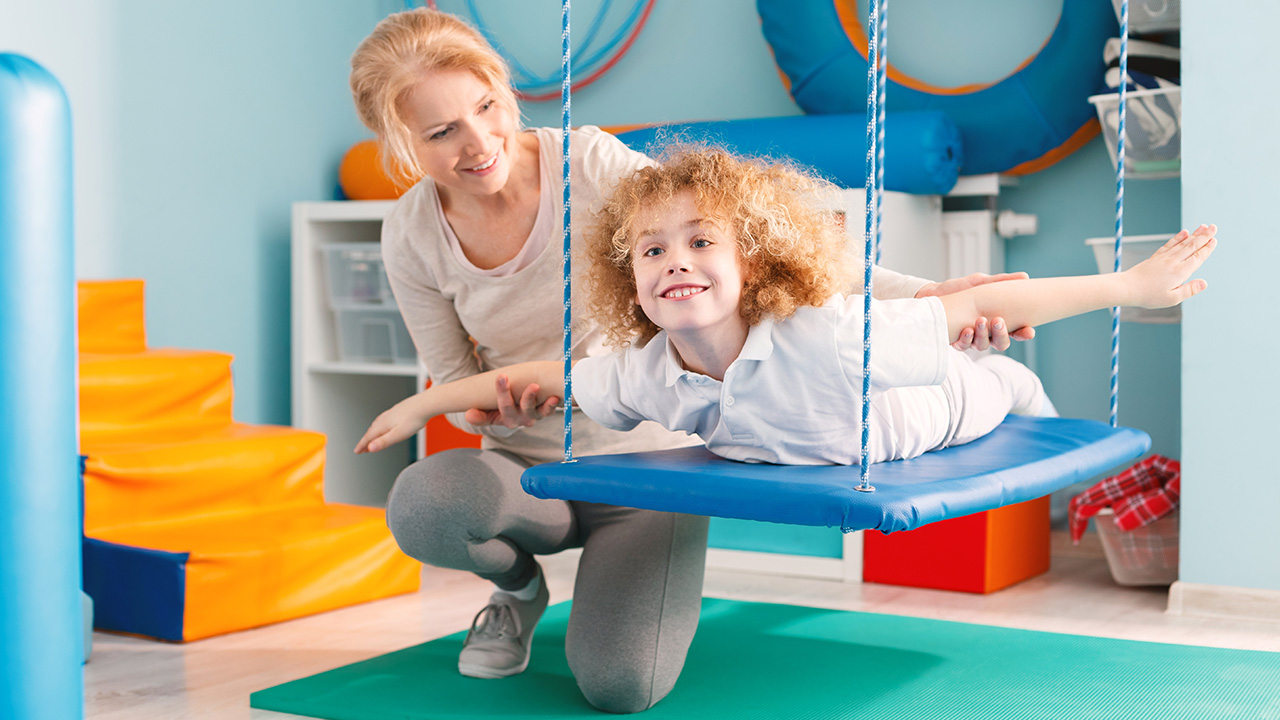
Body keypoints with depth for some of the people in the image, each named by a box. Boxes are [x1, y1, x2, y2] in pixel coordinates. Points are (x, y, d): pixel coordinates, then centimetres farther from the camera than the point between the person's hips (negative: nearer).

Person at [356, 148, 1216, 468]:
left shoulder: (825, 336, -49)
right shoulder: (646, 376, -34)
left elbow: (976, 306, -46)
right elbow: (545, 374, -17)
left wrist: (1132, 286, -42)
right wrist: (426, 402, -11)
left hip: (940, 413, -3)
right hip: (834, 458, 3)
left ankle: (1019, 383, 60)